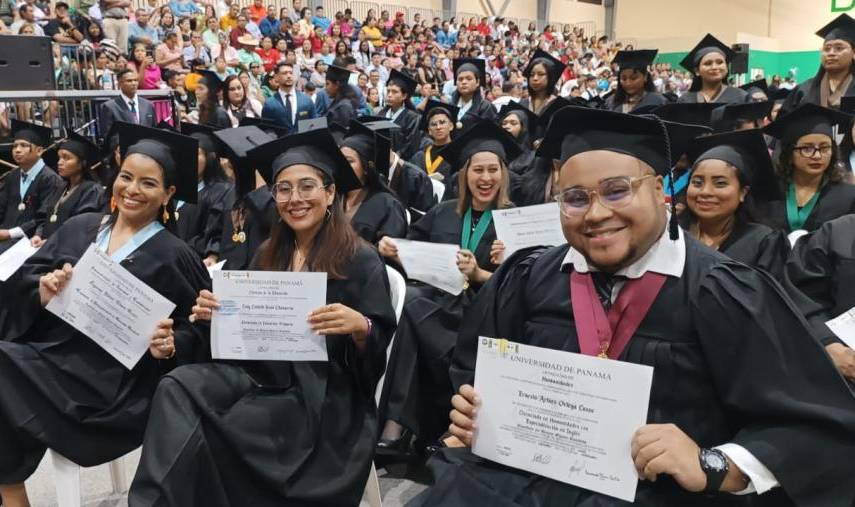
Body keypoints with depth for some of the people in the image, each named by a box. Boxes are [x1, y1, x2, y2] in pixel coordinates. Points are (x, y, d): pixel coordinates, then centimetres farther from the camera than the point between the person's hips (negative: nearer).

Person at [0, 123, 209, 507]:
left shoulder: (174, 256, -2)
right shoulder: (79, 227, 10)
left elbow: (194, 331, 0)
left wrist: (169, 346, -20)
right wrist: (42, 290, -11)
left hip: (106, 380, -5)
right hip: (47, 351, 5)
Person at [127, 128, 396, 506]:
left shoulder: (361, 261, -7)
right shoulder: (268, 256, 10)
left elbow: (380, 348, -9)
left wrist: (360, 326, -30)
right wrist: (217, 313, -6)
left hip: (324, 401, -5)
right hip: (265, 377, 6)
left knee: (207, 431, -25)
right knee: (178, 387, -20)